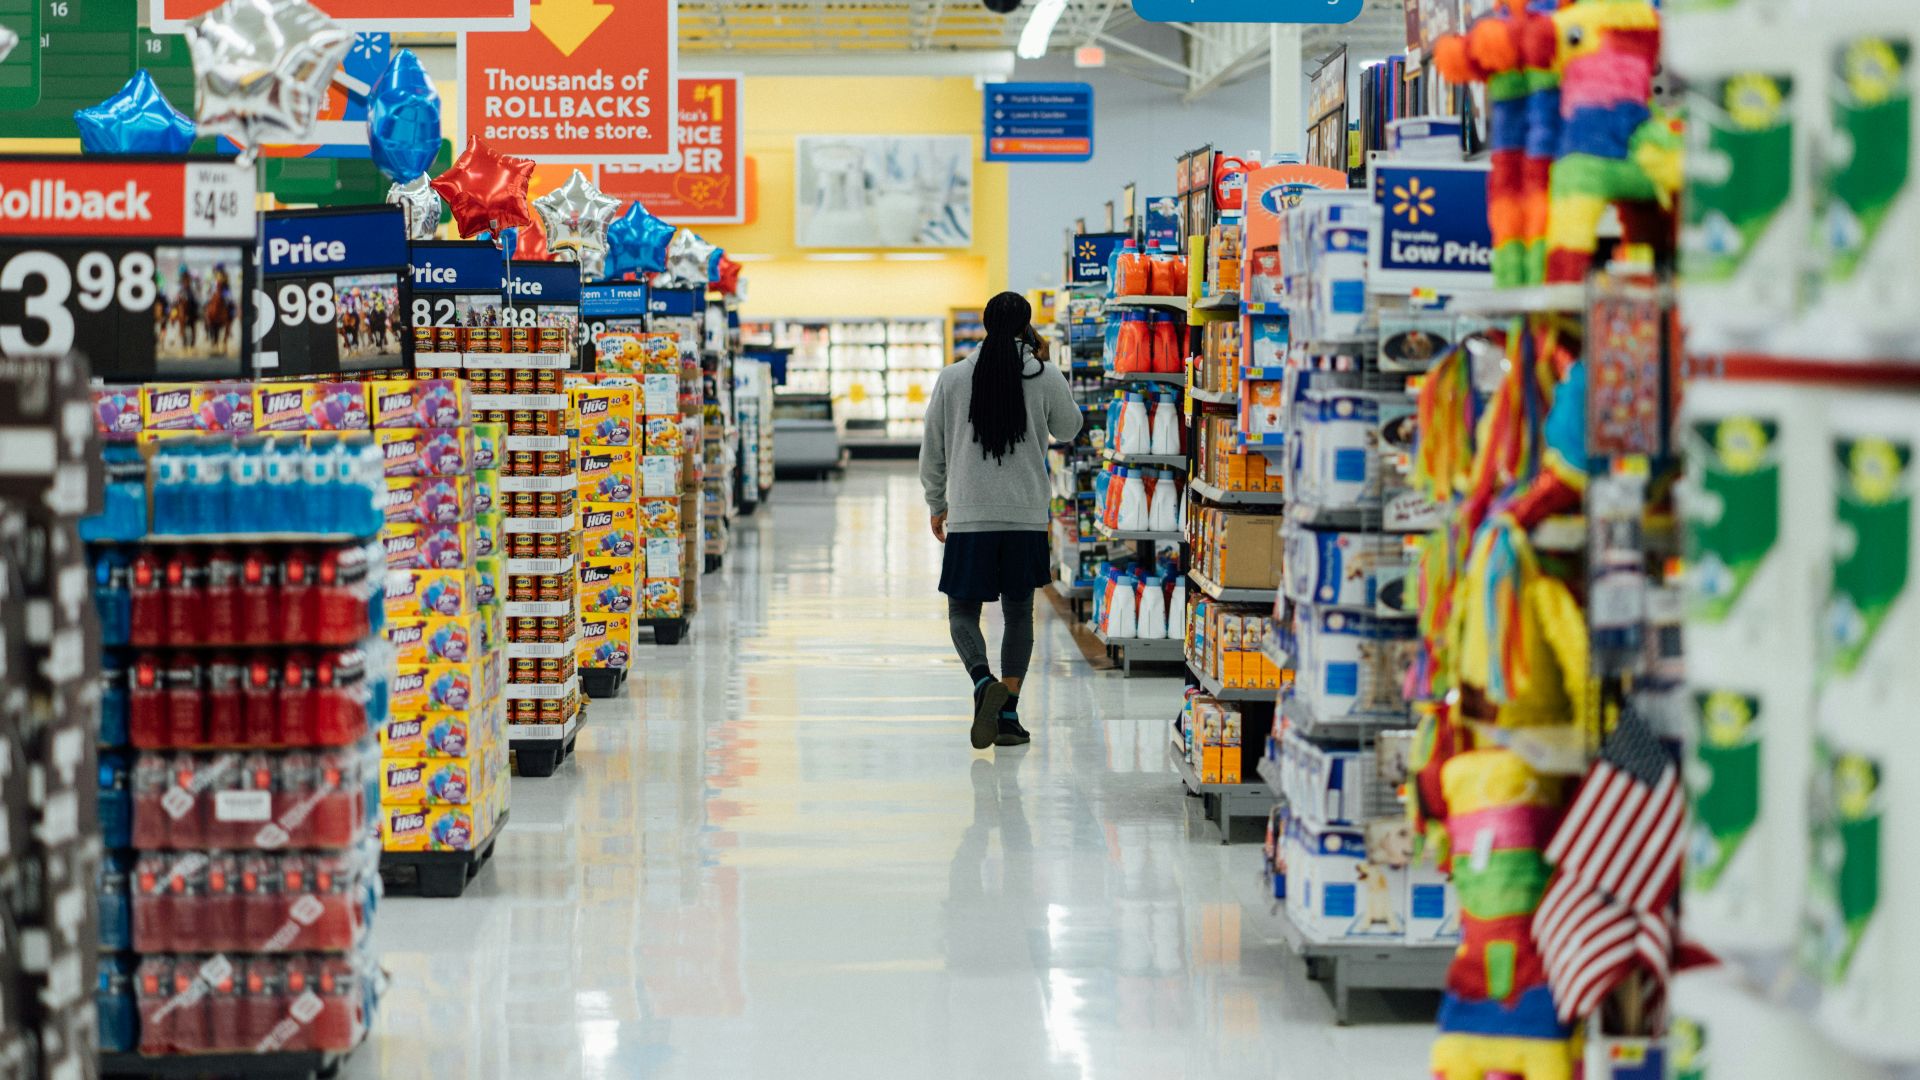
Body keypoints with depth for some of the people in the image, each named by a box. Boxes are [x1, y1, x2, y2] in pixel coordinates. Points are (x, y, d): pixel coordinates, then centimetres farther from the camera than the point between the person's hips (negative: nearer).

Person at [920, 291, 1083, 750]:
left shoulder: (953, 378, -1)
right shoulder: (1045, 378, -2)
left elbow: (932, 450, 5)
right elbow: (1068, 429, 16)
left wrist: (936, 504, 20)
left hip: (969, 517, -1)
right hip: (1027, 517, 1)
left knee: (963, 610, 7)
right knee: (1019, 613, 12)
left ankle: (984, 682, -20)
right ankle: (1009, 713, 7)